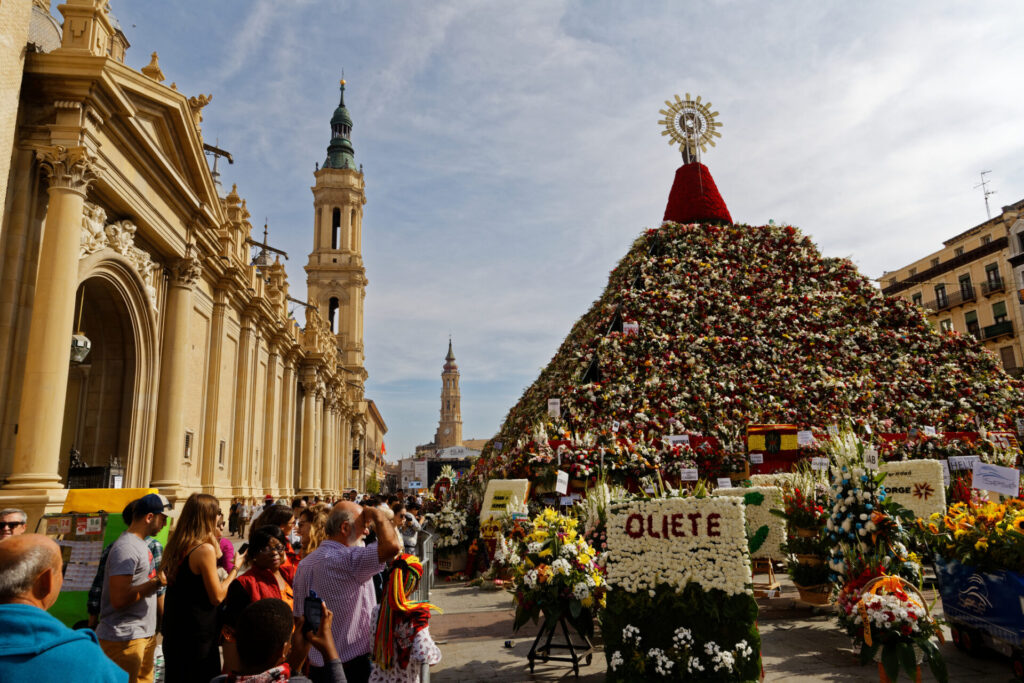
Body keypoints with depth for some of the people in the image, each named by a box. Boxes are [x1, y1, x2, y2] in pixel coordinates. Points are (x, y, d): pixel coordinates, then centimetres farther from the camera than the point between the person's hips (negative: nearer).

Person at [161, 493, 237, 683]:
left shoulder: (174, 546, 4)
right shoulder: (205, 549, -20)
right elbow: (217, 597, -17)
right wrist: (235, 569, -4)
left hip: (173, 630, 8)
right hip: (197, 634, -8)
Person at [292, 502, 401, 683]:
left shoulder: (304, 564, 5)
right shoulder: (348, 559, -23)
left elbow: (299, 619, 12)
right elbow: (393, 545, -38)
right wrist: (377, 514, -19)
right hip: (353, 666, -8)